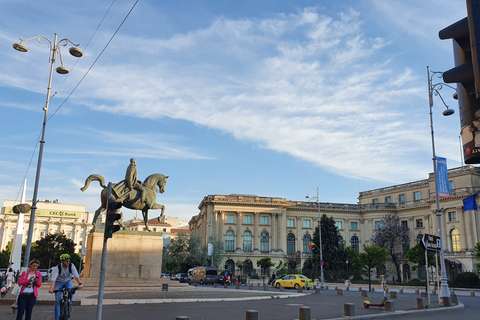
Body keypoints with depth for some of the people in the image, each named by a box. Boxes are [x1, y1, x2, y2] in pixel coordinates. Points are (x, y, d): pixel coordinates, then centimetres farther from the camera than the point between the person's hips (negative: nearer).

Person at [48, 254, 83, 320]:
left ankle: (69, 304, -2)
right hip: (59, 282, -1)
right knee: (58, 301, -9)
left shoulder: (71, 266, -22)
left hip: (68, 281, 1)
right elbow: (53, 279, -38)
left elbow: (76, 276, -31)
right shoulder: (57, 268, -26)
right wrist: (51, 288, -55)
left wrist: (80, 283, -48)